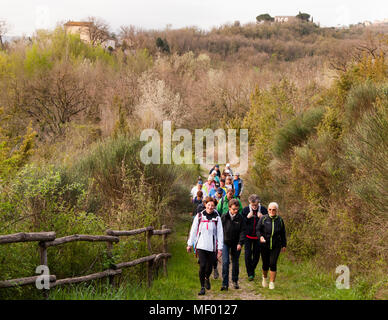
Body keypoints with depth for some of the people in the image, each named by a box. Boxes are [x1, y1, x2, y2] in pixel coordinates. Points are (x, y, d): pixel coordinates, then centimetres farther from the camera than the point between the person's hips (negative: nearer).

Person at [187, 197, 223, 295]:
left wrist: (220, 248, 0)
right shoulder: (199, 216, 4)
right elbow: (193, 230, 10)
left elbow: (220, 233, 3)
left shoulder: (217, 218, 3)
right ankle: (202, 287, -1)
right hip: (201, 246, -1)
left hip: (212, 246, 1)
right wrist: (190, 244, 10)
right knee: (202, 266, -12)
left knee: (209, 267, 7)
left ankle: (207, 278, 41)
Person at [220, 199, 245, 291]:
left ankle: (235, 281, 28)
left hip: (236, 244, 1)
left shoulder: (240, 218, -3)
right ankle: (225, 284, -9)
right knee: (225, 262, -10)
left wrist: (240, 243, -16)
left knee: (235, 262, 10)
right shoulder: (224, 217, -4)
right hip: (225, 242, -1)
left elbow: (242, 231, -5)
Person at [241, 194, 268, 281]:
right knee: (248, 254, -5)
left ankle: (252, 269, 32)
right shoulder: (245, 210, -5)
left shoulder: (263, 210, -5)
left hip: (258, 236, 1)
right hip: (248, 235, -1)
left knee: (256, 255, 9)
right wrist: (247, 217, -19)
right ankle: (250, 273, 6)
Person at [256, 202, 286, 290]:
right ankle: (264, 277, 36)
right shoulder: (263, 219, -2)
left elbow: (283, 234, 12)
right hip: (265, 245, 0)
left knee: (273, 264, -9)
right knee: (265, 264, 6)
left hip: (276, 246, 0)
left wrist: (284, 245, 14)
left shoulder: (280, 220, 3)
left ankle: (272, 283, 1)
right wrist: (260, 236, -20)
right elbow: (258, 229, 0)